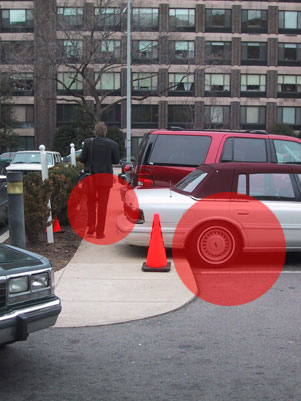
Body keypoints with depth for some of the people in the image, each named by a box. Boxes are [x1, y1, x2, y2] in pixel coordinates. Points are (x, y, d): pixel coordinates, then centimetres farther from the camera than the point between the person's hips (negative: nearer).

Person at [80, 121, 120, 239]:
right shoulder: (113, 144, -6)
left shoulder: (88, 142, -5)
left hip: (90, 175, 1)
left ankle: (90, 228, 14)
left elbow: (82, 159, -3)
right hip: (105, 175, -1)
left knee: (91, 202, 17)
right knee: (102, 204, 6)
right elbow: (116, 160, 0)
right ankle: (99, 232, 7)